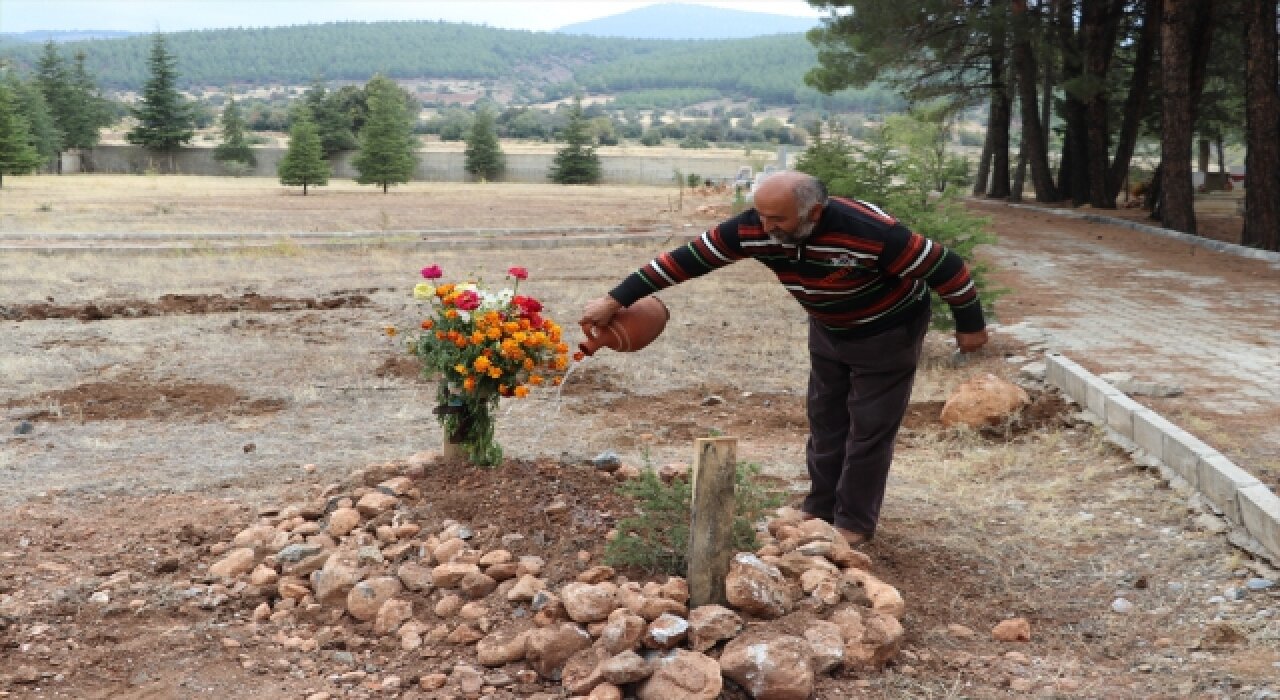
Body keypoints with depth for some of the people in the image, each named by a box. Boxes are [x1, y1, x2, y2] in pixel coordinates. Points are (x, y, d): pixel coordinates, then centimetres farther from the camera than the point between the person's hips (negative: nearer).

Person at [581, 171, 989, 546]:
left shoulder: (871, 233, -40)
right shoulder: (752, 229, -27)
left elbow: (943, 267, -28)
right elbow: (687, 260, -23)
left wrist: (970, 325, -14)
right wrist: (616, 300, -23)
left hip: (887, 333, -5)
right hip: (828, 331, 5)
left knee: (869, 428, 1)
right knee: (825, 421, 14)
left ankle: (855, 523, 15)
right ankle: (820, 509, 30)